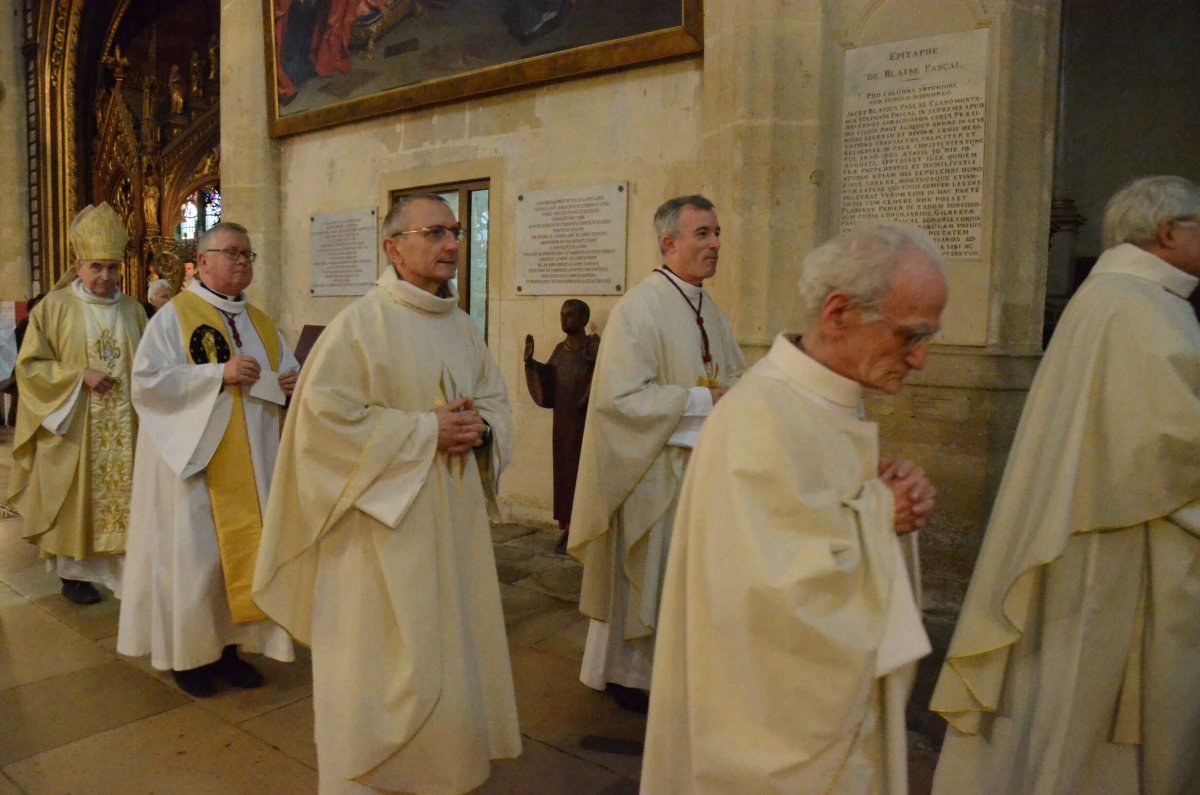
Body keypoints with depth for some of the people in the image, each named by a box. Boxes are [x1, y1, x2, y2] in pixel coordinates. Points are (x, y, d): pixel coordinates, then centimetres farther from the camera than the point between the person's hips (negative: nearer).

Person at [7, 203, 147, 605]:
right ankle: (74, 572, 19)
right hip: (73, 429, -2)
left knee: (123, 494, 4)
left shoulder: (133, 310, 7)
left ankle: (121, 568, 14)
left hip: (123, 428, 3)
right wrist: (80, 376, -15)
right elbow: (29, 365, -4)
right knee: (76, 499, 5)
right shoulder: (54, 307, -3)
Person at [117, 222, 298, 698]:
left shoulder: (260, 323, 13)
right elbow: (147, 381, -14)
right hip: (195, 459, -5)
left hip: (249, 463, 6)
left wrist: (290, 381, -6)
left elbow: (288, 375, 18)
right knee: (194, 555, 2)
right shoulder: (174, 316, -4)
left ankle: (228, 646, 22)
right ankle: (188, 654, 18)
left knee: (244, 550, 8)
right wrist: (219, 375, -20)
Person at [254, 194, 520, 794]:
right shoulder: (360, 323, -14)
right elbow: (324, 413, -20)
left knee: (450, 648, 17)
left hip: (455, 518, 7)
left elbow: (496, 398, 15)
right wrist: (425, 430, -20)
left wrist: (480, 428, -8)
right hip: (385, 521, -7)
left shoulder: (461, 326, 9)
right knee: (383, 660, 4)